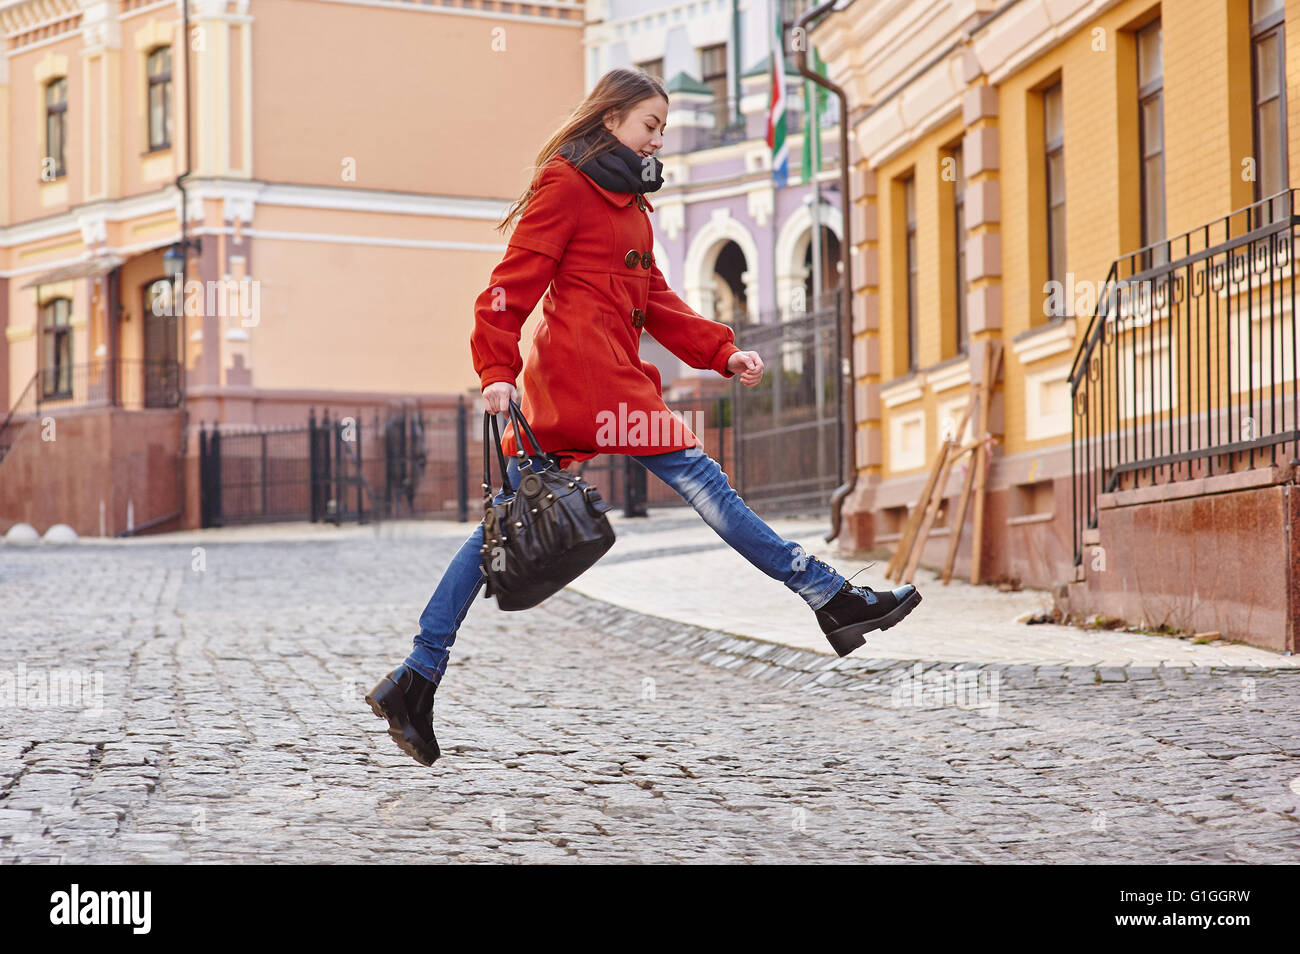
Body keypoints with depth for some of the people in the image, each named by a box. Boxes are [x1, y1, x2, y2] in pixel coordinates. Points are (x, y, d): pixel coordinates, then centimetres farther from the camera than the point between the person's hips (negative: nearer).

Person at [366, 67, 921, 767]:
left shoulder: (631, 206, 25)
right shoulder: (565, 186, -4)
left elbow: (656, 303, 22)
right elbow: (515, 281, -10)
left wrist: (722, 352, 10)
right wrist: (497, 370, -20)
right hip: (590, 378, -10)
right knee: (698, 479, -7)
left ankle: (413, 683, 6)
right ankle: (831, 598, -2)